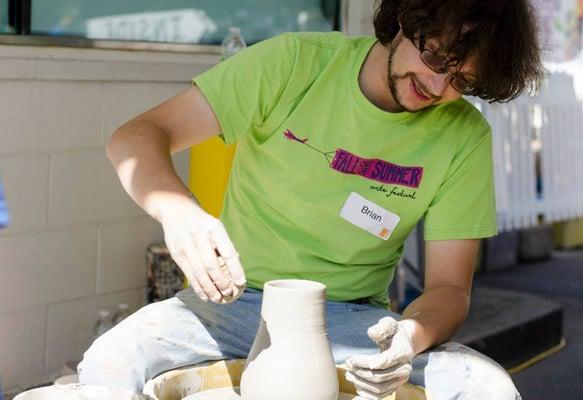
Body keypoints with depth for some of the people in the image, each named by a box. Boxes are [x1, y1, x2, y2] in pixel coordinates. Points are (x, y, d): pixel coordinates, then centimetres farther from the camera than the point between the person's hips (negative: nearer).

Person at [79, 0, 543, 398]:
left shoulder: (465, 137, -6)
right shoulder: (295, 62, -11)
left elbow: (449, 287, -5)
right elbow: (136, 136, -14)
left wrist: (411, 336, -29)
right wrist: (179, 211, -36)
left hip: (355, 320, 2)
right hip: (235, 302, -1)